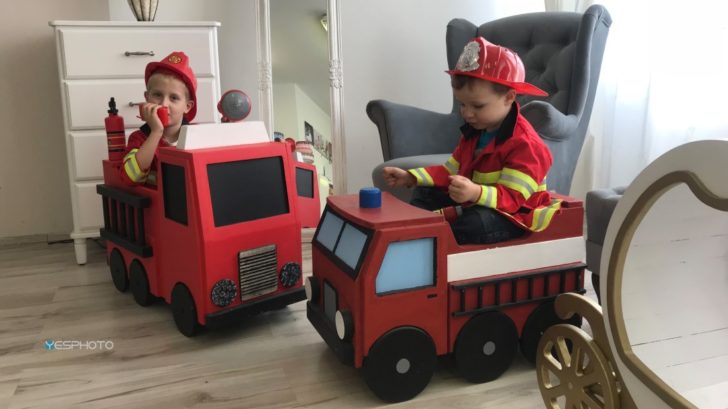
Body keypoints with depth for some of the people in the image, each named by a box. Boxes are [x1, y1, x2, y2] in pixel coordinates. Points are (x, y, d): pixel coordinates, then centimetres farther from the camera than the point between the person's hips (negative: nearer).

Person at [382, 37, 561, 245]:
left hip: (512, 214, -9)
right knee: (424, 195, 7)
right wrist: (410, 177, 1)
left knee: (476, 222, -39)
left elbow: (512, 197, -29)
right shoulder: (474, 131, 7)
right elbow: (451, 170, 12)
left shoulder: (524, 143, -22)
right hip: (471, 202, 9)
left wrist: (476, 193, -49)